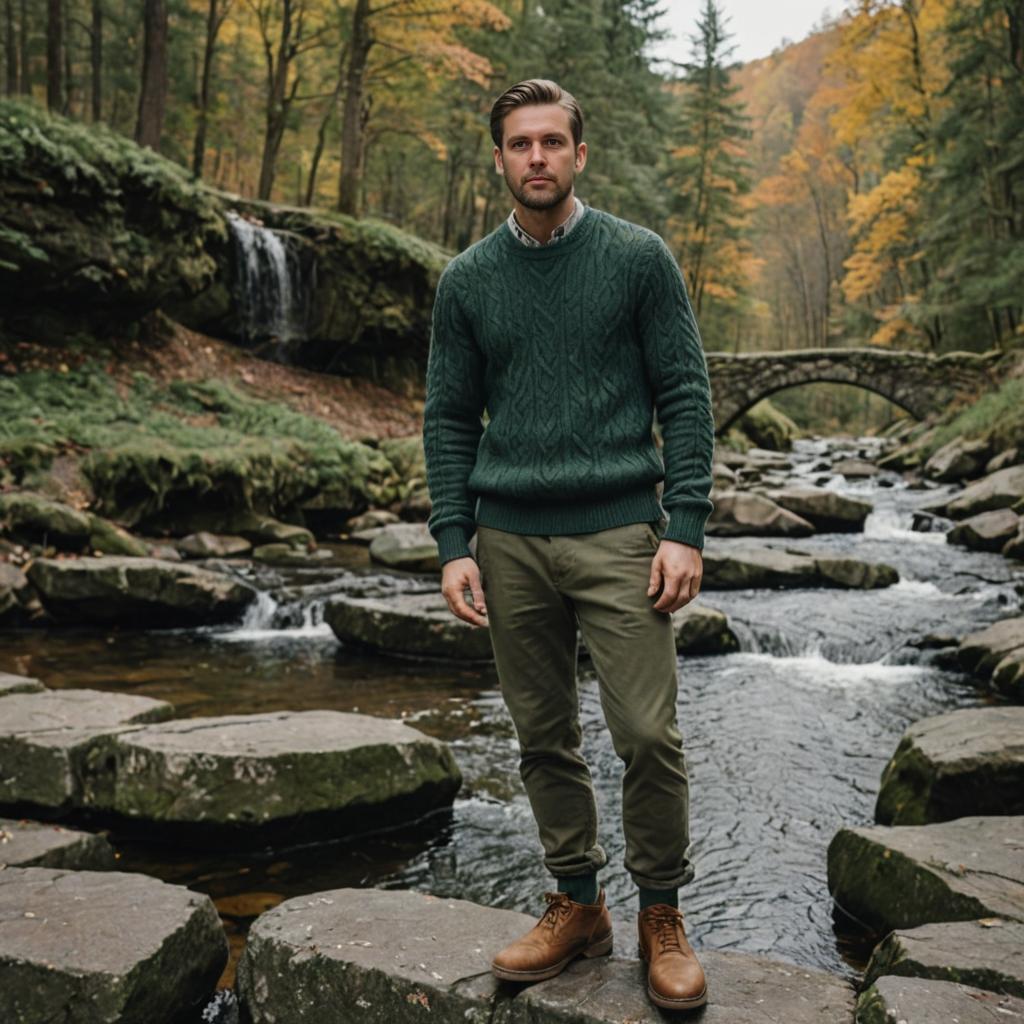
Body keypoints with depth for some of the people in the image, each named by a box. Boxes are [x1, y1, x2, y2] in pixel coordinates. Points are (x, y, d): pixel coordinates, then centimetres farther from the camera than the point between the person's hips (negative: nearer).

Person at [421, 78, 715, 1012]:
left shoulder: (639, 258, 1)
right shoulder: (467, 280, 9)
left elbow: (685, 397, -1)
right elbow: (449, 419, 9)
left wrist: (685, 530, -10)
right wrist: (453, 544, 0)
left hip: (617, 533, -3)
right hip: (510, 543, 3)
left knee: (649, 735, -5)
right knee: (545, 740, 10)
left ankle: (662, 914, 16)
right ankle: (577, 905, 26)